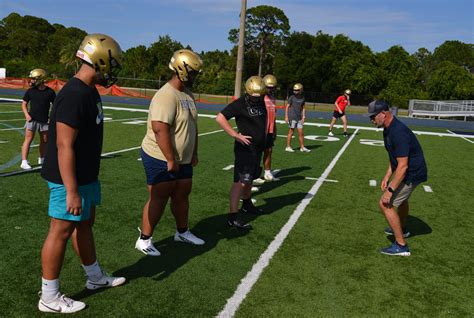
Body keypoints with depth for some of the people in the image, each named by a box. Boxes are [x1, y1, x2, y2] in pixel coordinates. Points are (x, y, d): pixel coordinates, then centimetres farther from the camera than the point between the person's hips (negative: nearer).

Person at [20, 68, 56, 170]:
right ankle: (24, 162, -3)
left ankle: (42, 159, 30)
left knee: (44, 140, 11)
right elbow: (24, 104, 8)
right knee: (28, 139, -4)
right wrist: (26, 114, -6)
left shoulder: (50, 92, -4)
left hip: (44, 120, 1)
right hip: (32, 119, -1)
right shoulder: (30, 91, -2)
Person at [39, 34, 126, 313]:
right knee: (61, 232, 3)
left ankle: (96, 277, 39)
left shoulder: (90, 91, 8)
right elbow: (64, 147, -25)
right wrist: (72, 191, -25)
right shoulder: (74, 95, -24)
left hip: (87, 176, 10)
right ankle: (50, 297, 19)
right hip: (70, 179, -10)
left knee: (85, 224, 20)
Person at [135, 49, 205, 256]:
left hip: (183, 160, 9)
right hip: (161, 160, -9)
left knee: (182, 196, 17)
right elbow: (160, 131, -28)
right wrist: (171, 161, -24)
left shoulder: (188, 95, 9)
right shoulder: (166, 96, -23)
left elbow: (192, 126, 17)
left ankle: (182, 232, 35)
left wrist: (194, 153, 18)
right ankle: (144, 240, 16)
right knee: (158, 200, 1)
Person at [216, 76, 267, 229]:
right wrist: (236, 135, -21)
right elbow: (220, 118, -20)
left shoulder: (262, 103, 8)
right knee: (241, 180, -11)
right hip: (245, 148, -8)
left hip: (258, 148, 8)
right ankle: (233, 216, -10)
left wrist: (265, 139, 17)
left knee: (250, 178, 21)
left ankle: (247, 204, 39)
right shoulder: (240, 104, -15)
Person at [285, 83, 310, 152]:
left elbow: (303, 108, 14)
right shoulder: (292, 97, -4)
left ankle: (302, 147, 14)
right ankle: (288, 147, 9)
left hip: (299, 118, 4)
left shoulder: (302, 98, 8)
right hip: (292, 117, -4)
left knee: (301, 132, 5)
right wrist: (286, 116, -7)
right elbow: (287, 107, -3)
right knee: (291, 132, 0)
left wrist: (303, 117, 9)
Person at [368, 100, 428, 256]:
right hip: (411, 171, 11)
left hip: (412, 173, -11)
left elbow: (402, 166, -32)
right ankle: (402, 229, 57)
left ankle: (401, 246, -2)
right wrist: (387, 176, 10)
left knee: (385, 203, -10)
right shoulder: (388, 129, 2)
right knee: (400, 197, 31)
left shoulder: (398, 133, -30)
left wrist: (390, 190, -30)